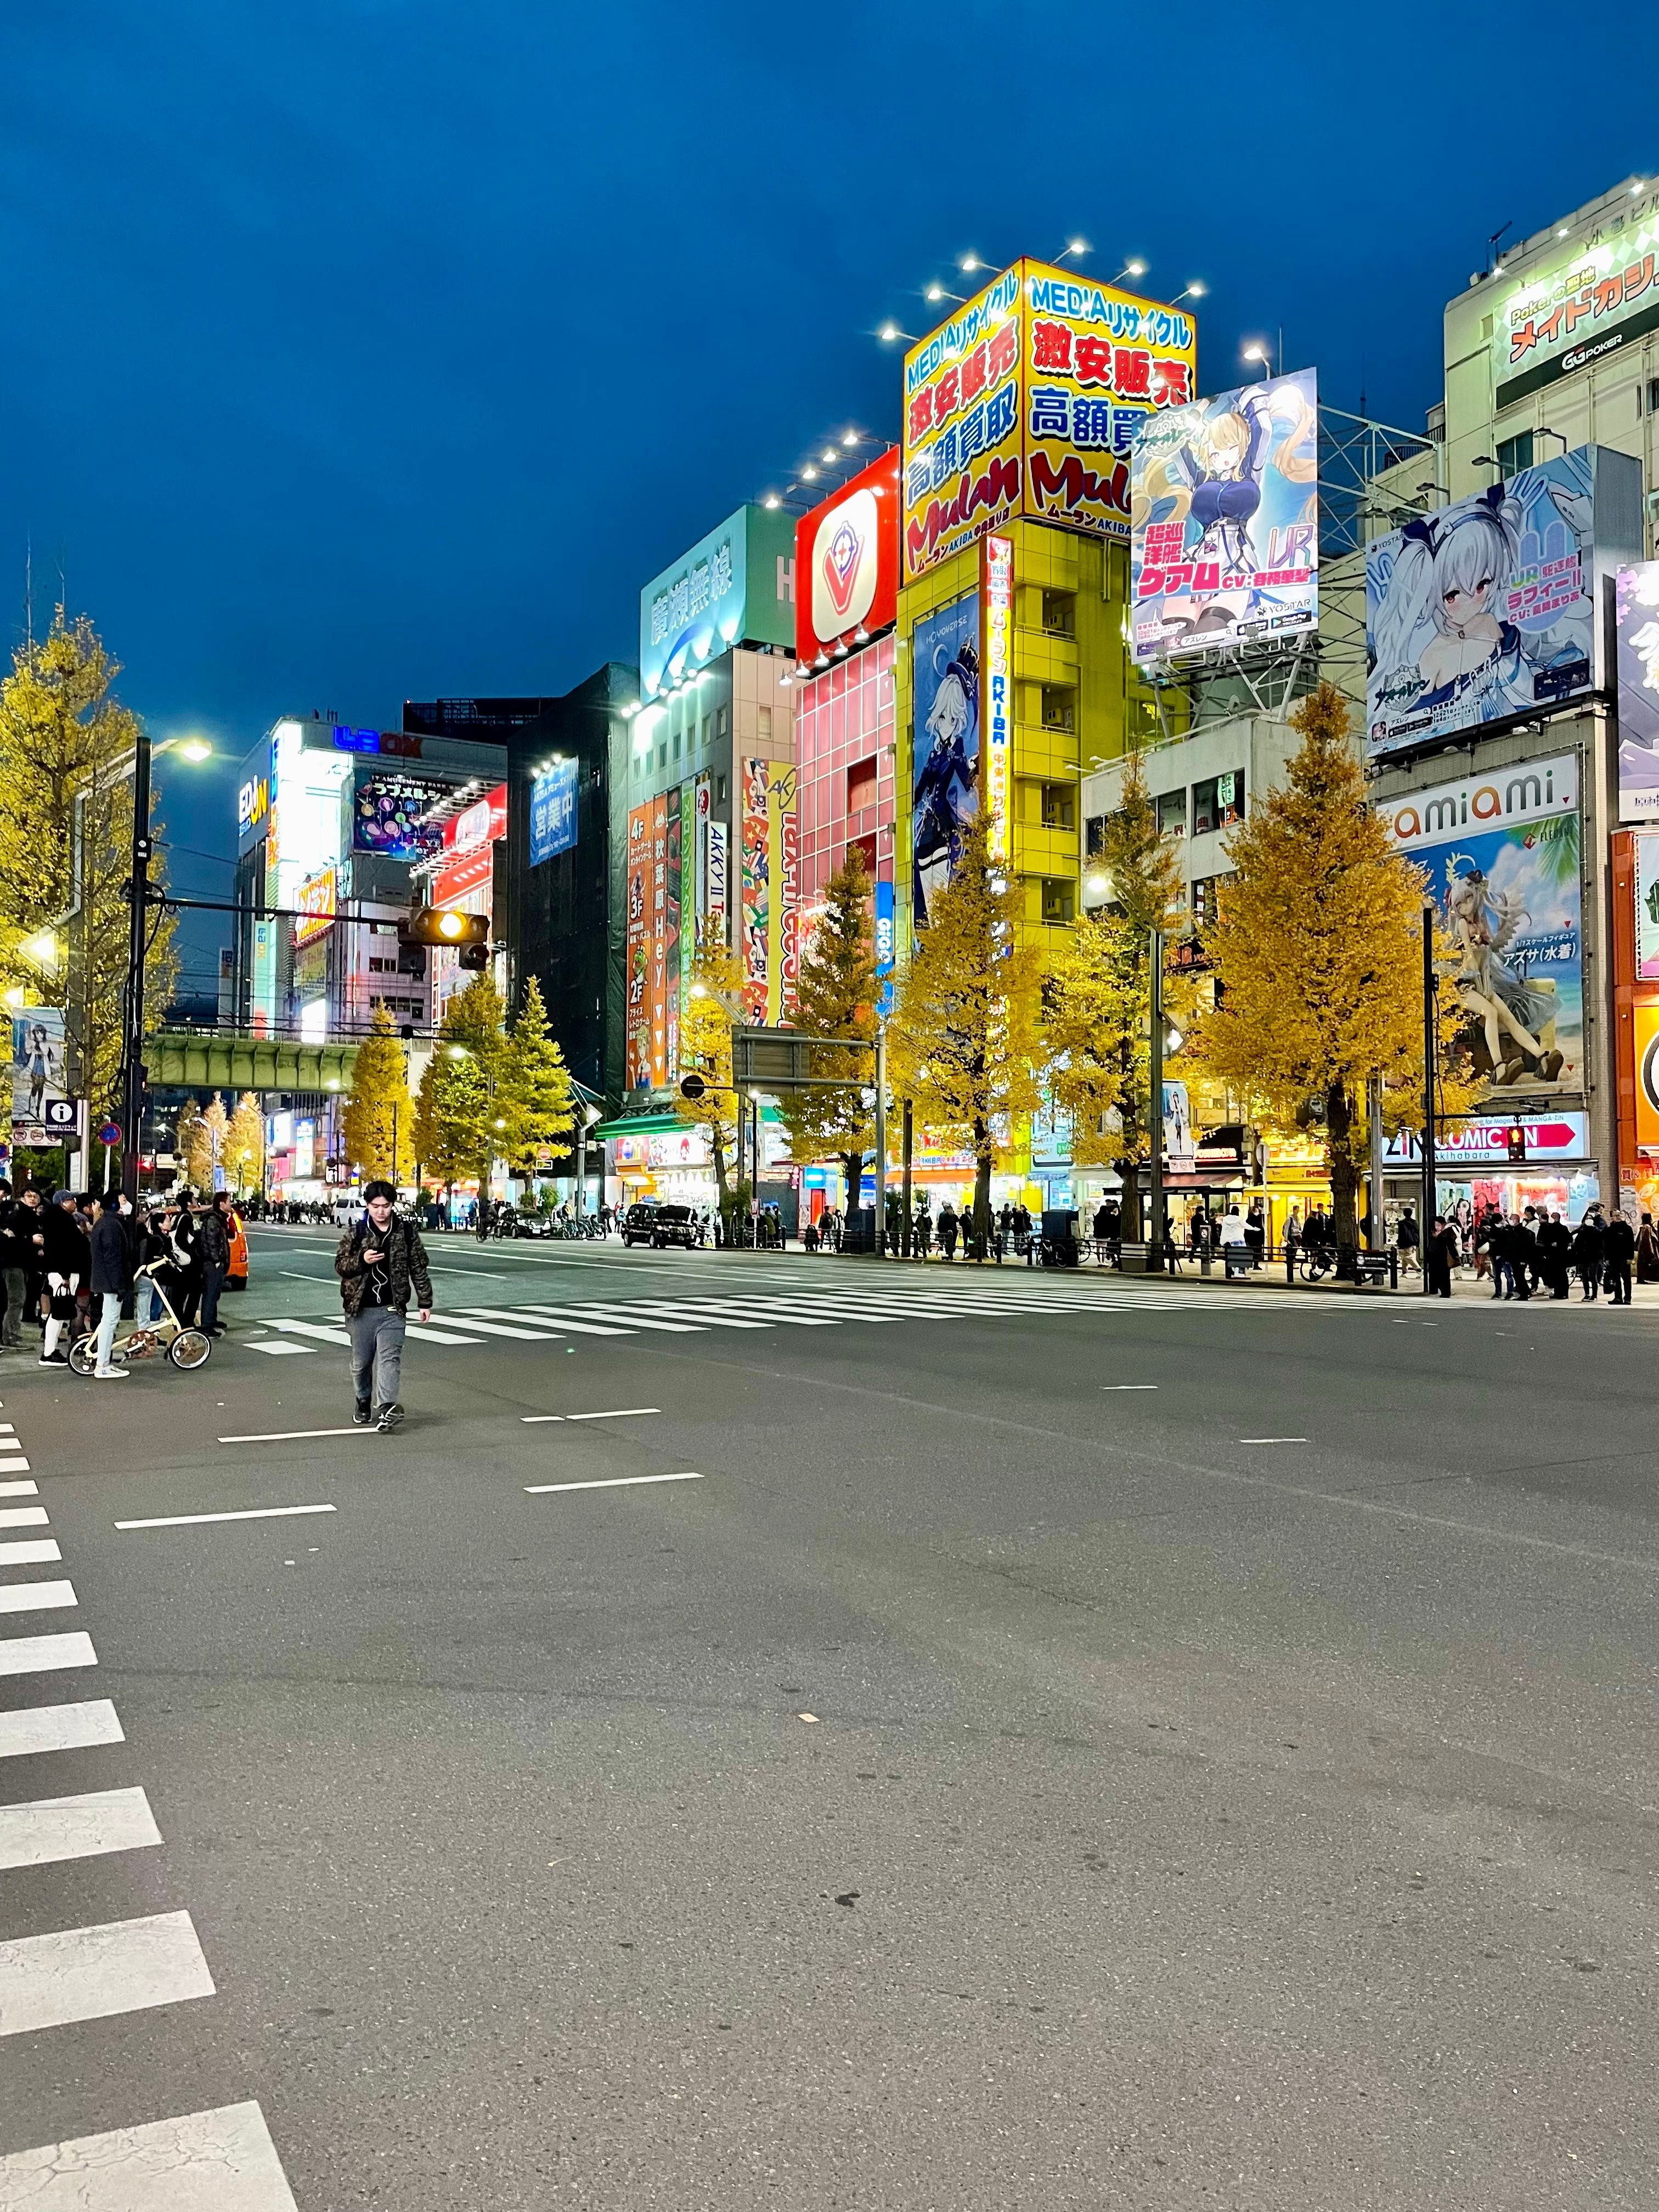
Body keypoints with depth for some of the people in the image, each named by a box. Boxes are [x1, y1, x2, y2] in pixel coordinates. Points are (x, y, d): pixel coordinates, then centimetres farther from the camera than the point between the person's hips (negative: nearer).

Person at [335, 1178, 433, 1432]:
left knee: (390, 1357, -15)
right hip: (361, 1308, 2)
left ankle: (386, 1408, -26)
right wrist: (361, 1260, -17)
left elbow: (419, 1268, 7)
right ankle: (364, 1403, 34)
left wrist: (425, 1302, 6)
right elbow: (340, 1265, 3)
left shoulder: (407, 1232, 2)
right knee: (361, 1362, 12)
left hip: (392, 1308, -2)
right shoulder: (356, 1232, 2)